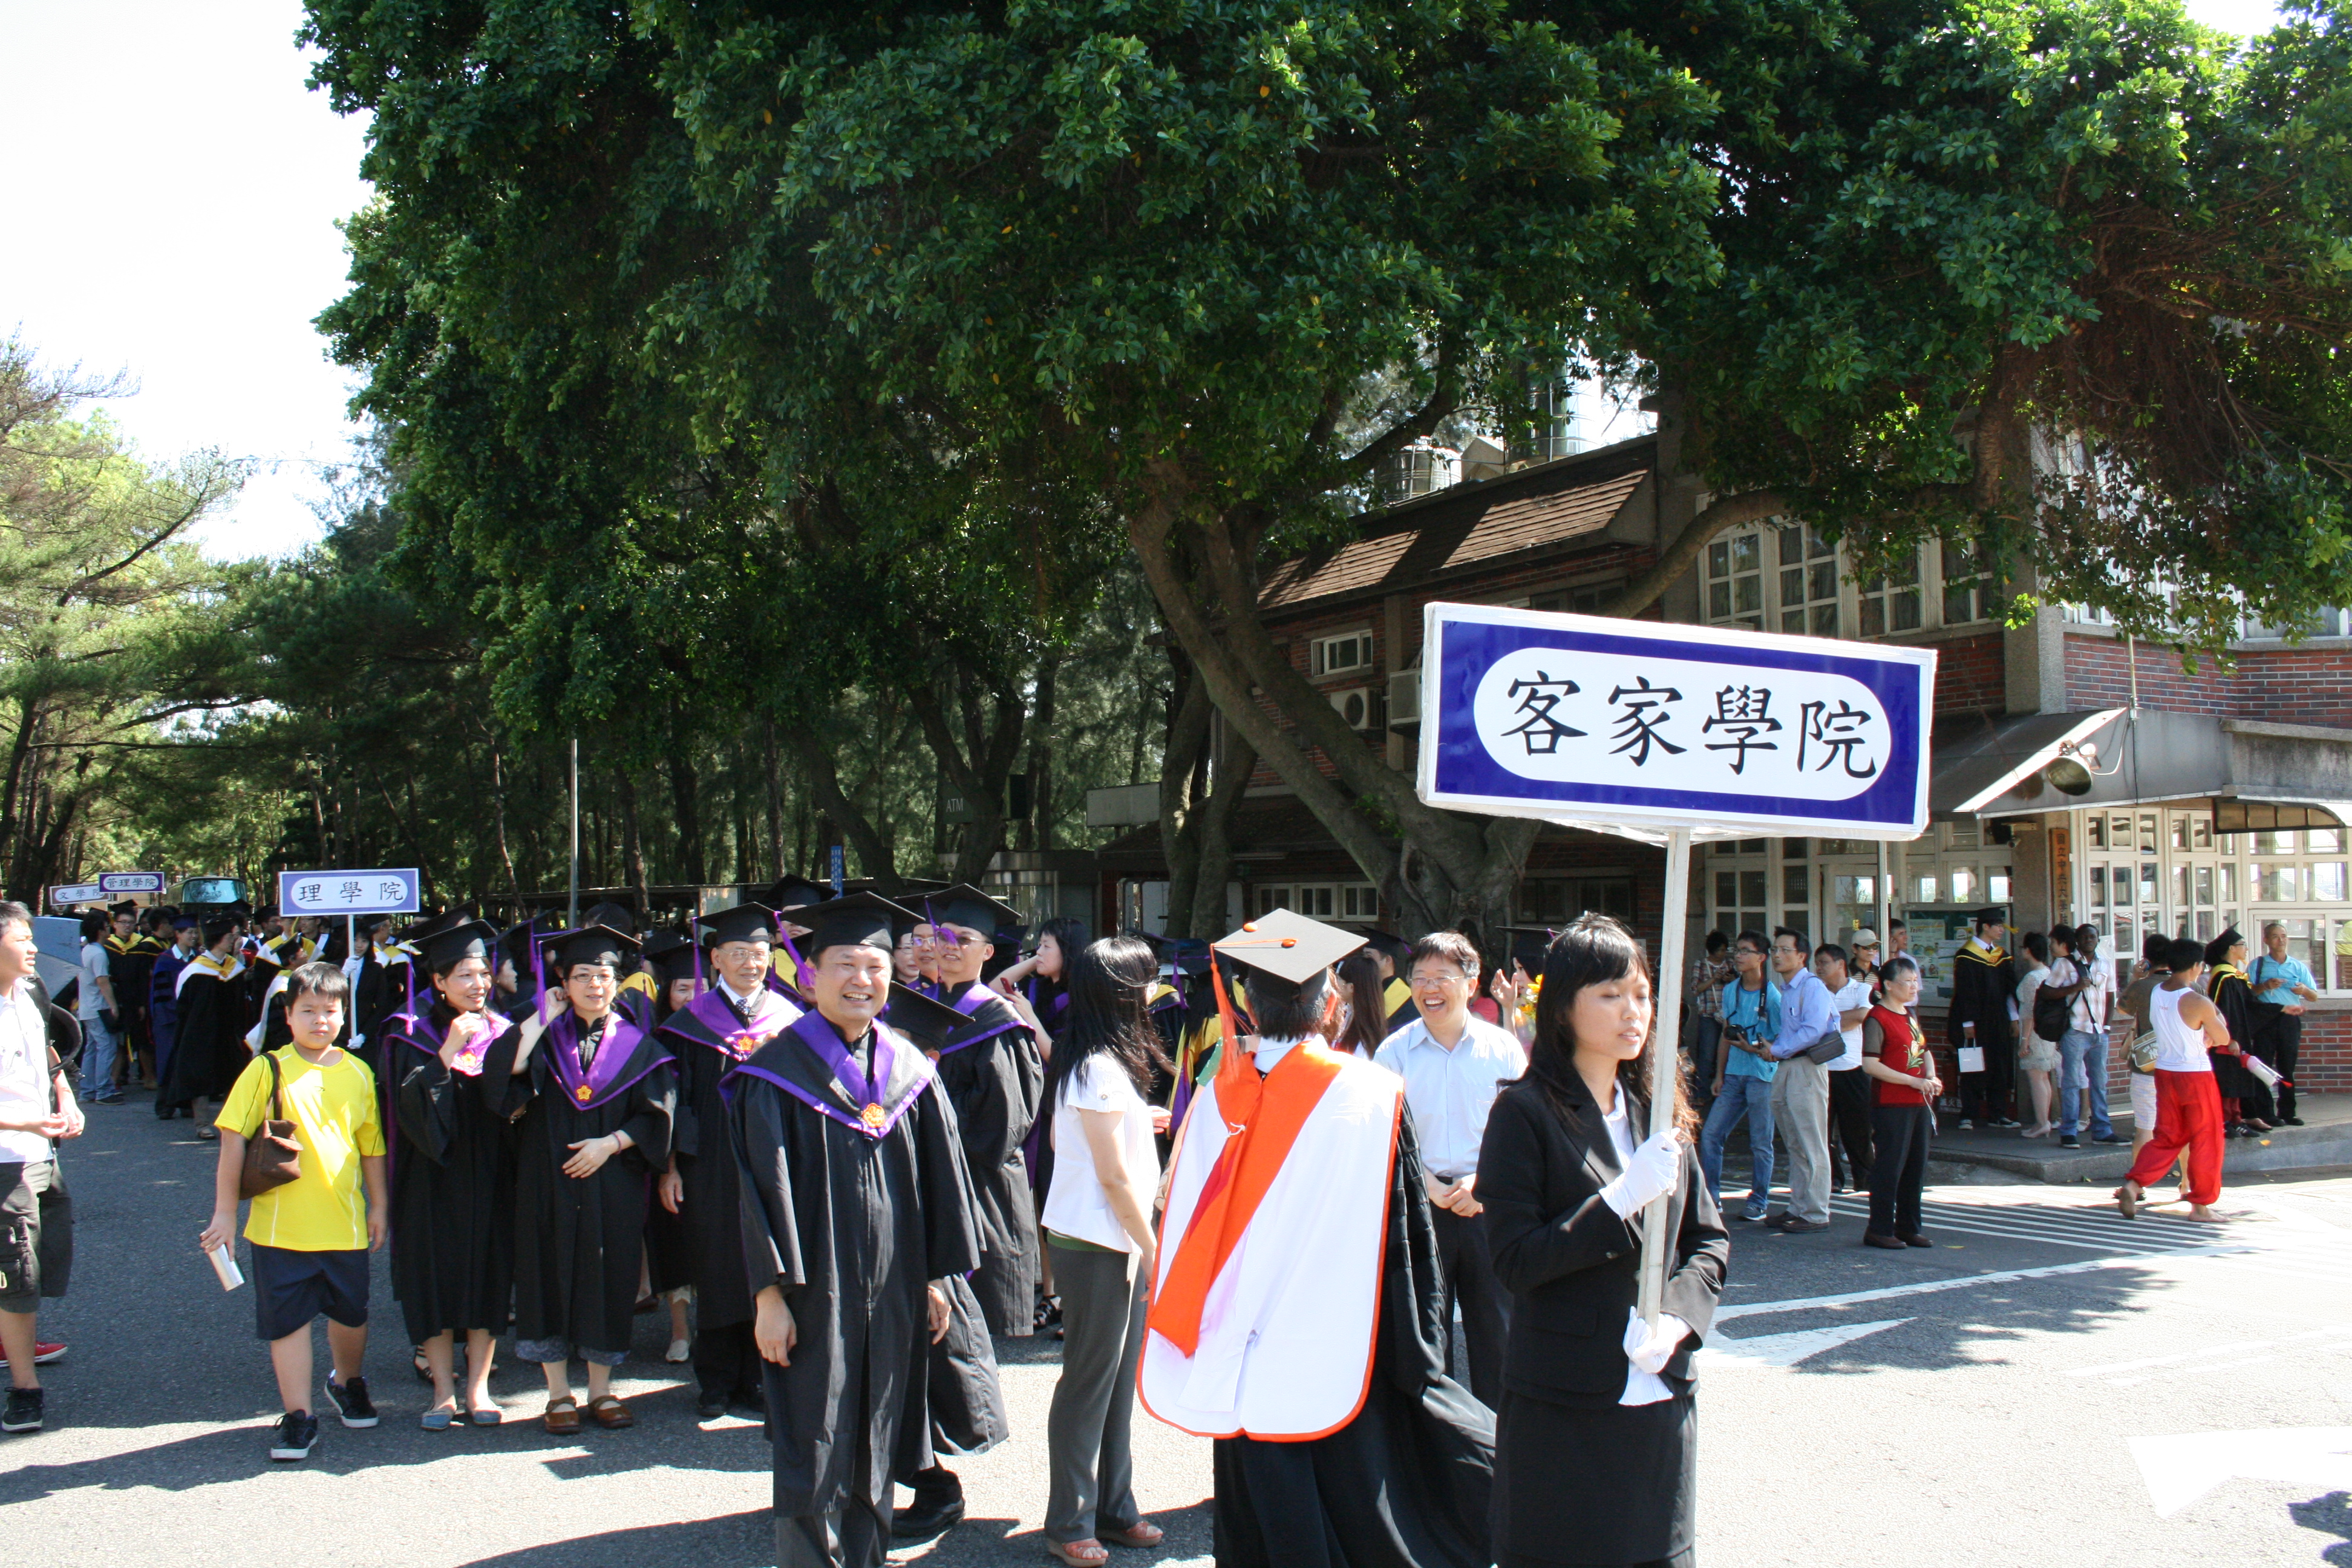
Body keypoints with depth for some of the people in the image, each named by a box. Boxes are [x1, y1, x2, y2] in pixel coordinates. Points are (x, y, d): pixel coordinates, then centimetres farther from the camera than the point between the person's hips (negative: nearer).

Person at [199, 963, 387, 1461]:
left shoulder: (358, 1074, 3)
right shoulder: (268, 1070, -7)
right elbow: (233, 1140, -7)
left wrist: (378, 1205, 12)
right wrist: (225, 1211, -9)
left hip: (345, 1222, 3)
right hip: (281, 1224, -3)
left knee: (351, 1313, 15)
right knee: (287, 1319, 2)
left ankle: (348, 1383, 41)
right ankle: (299, 1417, 14)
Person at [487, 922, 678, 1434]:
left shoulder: (637, 1045, 4)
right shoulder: (546, 1036, 4)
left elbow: (656, 1114, -1)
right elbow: (504, 1069, -16)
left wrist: (610, 1143, -13)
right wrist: (541, 1017, -12)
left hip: (614, 1183, 0)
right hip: (548, 1182, 0)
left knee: (608, 1275, 5)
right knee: (552, 1274, 3)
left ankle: (601, 1388, 18)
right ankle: (559, 1393, 15)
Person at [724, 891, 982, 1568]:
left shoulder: (910, 1071, 5)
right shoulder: (779, 1071, -7)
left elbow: (939, 1177, 9)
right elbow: (763, 1186, -10)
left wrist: (938, 1275, 7)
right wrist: (770, 1291, -14)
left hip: (892, 1294, 4)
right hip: (814, 1292, -4)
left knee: (875, 1444, 14)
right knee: (815, 1458, 1)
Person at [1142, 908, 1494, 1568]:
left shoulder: (1215, 1100, -4)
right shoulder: (1372, 1095, -10)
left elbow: (1184, 1241, 5)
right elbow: (1411, 1235, -6)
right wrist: (1419, 1356, 3)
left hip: (1252, 1365, 2)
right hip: (1342, 1359, -2)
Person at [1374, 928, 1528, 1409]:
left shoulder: (1503, 1048, 2)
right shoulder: (1394, 1052, 0)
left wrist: (1482, 1181, -12)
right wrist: (1433, 1189, -12)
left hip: (1489, 1206, 0)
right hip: (1419, 1204, 0)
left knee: (1497, 1324, 5)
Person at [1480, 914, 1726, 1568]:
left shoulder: (1657, 1109, 8)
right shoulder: (1526, 1113, -9)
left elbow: (1709, 1241, 10)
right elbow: (1515, 1262, -16)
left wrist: (1676, 1319, -8)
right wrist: (1621, 1199, -23)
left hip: (1661, 1394, 5)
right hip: (1563, 1411, -5)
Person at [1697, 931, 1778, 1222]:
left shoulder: (1772, 996, -8)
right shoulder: (1730, 991, 10)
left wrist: (1766, 1052, -24)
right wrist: (1719, 1074, 14)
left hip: (1762, 1076, -6)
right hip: (1733, 1075, 6)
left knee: (1760, 1143, 1)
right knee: (1710, 1134, 0)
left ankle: (1759, 1202, 12)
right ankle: (1711, 1195, 10)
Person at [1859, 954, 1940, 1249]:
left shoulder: (1911, 1016, 16)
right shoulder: (1877, 1018, -11)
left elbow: (1924, 1051, 26)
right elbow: (1870, 1065, -19)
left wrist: (1931, 1077, 5)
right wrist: (1914, 1081, -19)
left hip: (1919, 1103, 8)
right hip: (1891, 1105, -8)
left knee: (1916, 1167, 11)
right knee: (1889, 1167, -4)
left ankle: (1909, 1227, 21)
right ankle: (1879, 1230, 3)